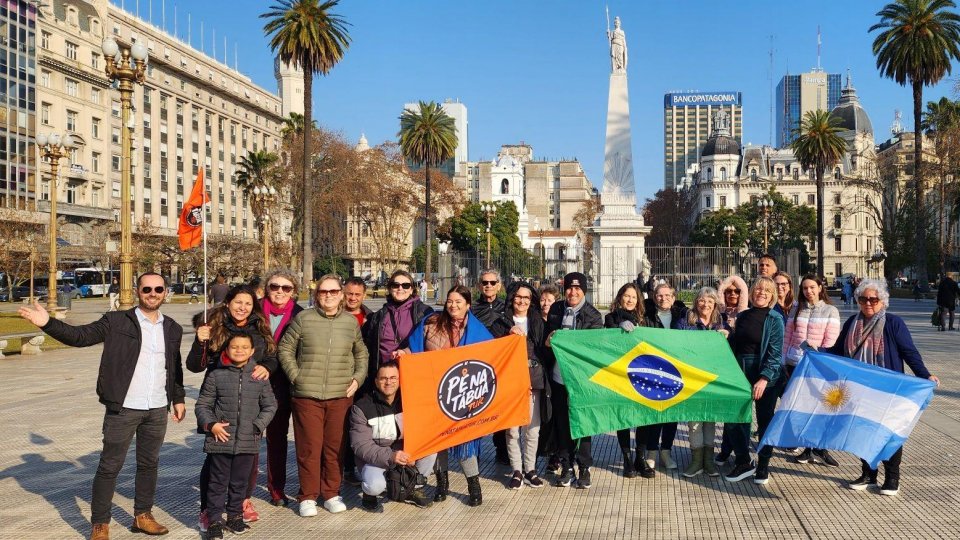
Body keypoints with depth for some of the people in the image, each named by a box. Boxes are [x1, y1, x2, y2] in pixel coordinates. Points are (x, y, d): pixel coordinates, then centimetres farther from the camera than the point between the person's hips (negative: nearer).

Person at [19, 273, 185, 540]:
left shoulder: (173, 329, 8)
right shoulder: (116, 321, -5)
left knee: (149, 464, 15)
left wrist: (178, 398, 16)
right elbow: (80, 336, -13)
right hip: (123, 408, -4)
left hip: (158, 410, 4)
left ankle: (142, 516, 29)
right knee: (110, 466, 3)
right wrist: (48, 323, -27)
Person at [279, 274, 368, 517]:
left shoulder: (351, 322, 7)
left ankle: (331, 493, 22)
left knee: (335, 446, 7)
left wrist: (357, 378, 5)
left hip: (341, 395, 2)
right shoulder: (303, 319, 0)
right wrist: (296, 377, -3)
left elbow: (361, 354, 18)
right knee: (309, 447, 2)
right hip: (307, 395, -2)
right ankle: (308, 496, 16)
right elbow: (285, 349, 5)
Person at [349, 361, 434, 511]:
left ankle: (415, 490, 2)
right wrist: (390, 456, -32)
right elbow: (360, 446, -19)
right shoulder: (361, 408, -14)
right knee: (375, 485, -34)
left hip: (404, 452, 4)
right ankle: (369, 495, 5)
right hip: (374, 458, -4)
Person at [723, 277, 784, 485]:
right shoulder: (742, 316, 10)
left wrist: (764, 378, -22)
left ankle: (763, 465, 21)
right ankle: (743, 462, 17)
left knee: (765, 421, 6)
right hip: (740, 374, 5)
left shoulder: (775, 319, -5)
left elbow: (775, 352, -12)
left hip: (766, 376, -4)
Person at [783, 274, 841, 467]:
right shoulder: (797, 310, 10)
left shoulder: (830, 310, 0)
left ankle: (819, 449, 9)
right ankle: (809, 448, 16)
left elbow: (830, 341, -6)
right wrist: (784, 361, 7)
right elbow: (787, 337, 11)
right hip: (794, 364, 4)